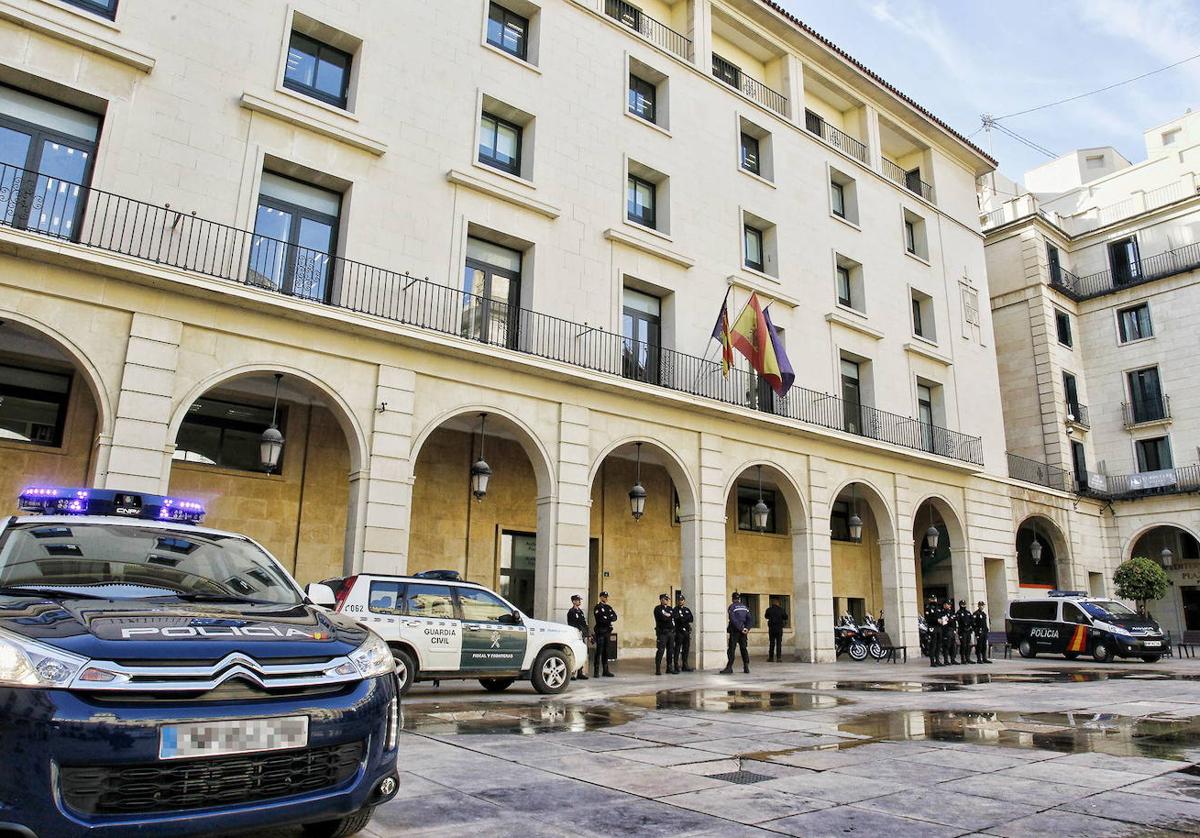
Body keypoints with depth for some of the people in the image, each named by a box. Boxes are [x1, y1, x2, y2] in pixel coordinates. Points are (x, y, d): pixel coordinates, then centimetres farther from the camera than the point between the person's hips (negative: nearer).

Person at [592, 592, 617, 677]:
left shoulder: (609, 607, 17)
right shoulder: (597, 607, -5)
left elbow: (614, 617, 5)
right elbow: (600, 618, -18)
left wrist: (606, 618, -12)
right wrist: (609, 619, -7)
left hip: (608, 632, 7)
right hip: (600, 632, -7)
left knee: (606, 651, 9)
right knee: (599, 651, -7)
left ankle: (606, 671, 14)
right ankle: (596, 672, -5)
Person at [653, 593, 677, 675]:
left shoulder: (671, 609, 20)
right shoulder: (657, 609, 0)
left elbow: (675, 616, 3)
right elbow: (662, 618, -15)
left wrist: (667, 615, -5)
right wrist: (670, 618, -2)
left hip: (671, 632, 6)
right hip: (662, 632, -6)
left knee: (671, 651, 7)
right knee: (660, 650, -9)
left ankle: (669, 668, 14)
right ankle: (658, 670, -6)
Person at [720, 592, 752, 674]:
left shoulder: (732, 606, -5)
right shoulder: (745, 607, 12)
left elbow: (733, 620, -15)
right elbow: (749, 619, 6)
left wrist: (741, 628, -13)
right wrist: (747, 628, -1)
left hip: (735, 631, -5)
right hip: (743, 632, 5)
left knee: (731, 649, -4)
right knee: (743, 648, 12)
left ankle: (729, 668, -8)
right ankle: (746, 667, 11)